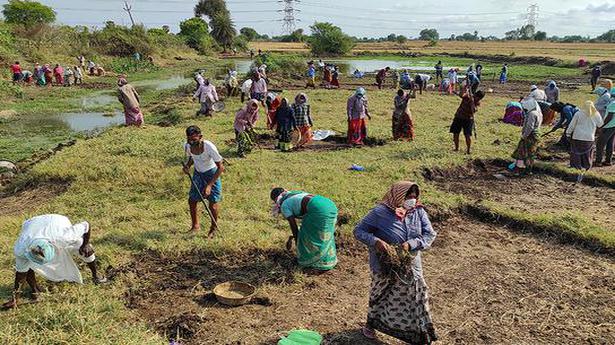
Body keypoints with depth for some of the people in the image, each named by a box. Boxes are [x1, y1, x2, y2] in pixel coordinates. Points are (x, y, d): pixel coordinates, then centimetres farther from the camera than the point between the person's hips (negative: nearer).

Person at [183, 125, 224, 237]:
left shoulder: (209, 147, -34)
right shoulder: (187, 146, -18)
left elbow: (220, 167, -27)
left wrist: (209, 185, -30)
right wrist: (187, 165, -16)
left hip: (212, 173, -5)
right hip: (198, 173, 5)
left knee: (213, 201, -3)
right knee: (192, 200, 8)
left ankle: (214, 227, 23)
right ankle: (196, 225, 32)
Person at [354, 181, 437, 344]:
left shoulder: (419, 212, -8)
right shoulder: (380, 212, -20)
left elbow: (430, 235, -11)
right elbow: (358, 231, -15)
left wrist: (410, 244, -26)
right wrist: (375, 241, -33)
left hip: (410, 267, 3)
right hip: (384, 266, -3)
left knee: (416, 299, 10)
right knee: (379, 297, 19)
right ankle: (371, 323, 47)